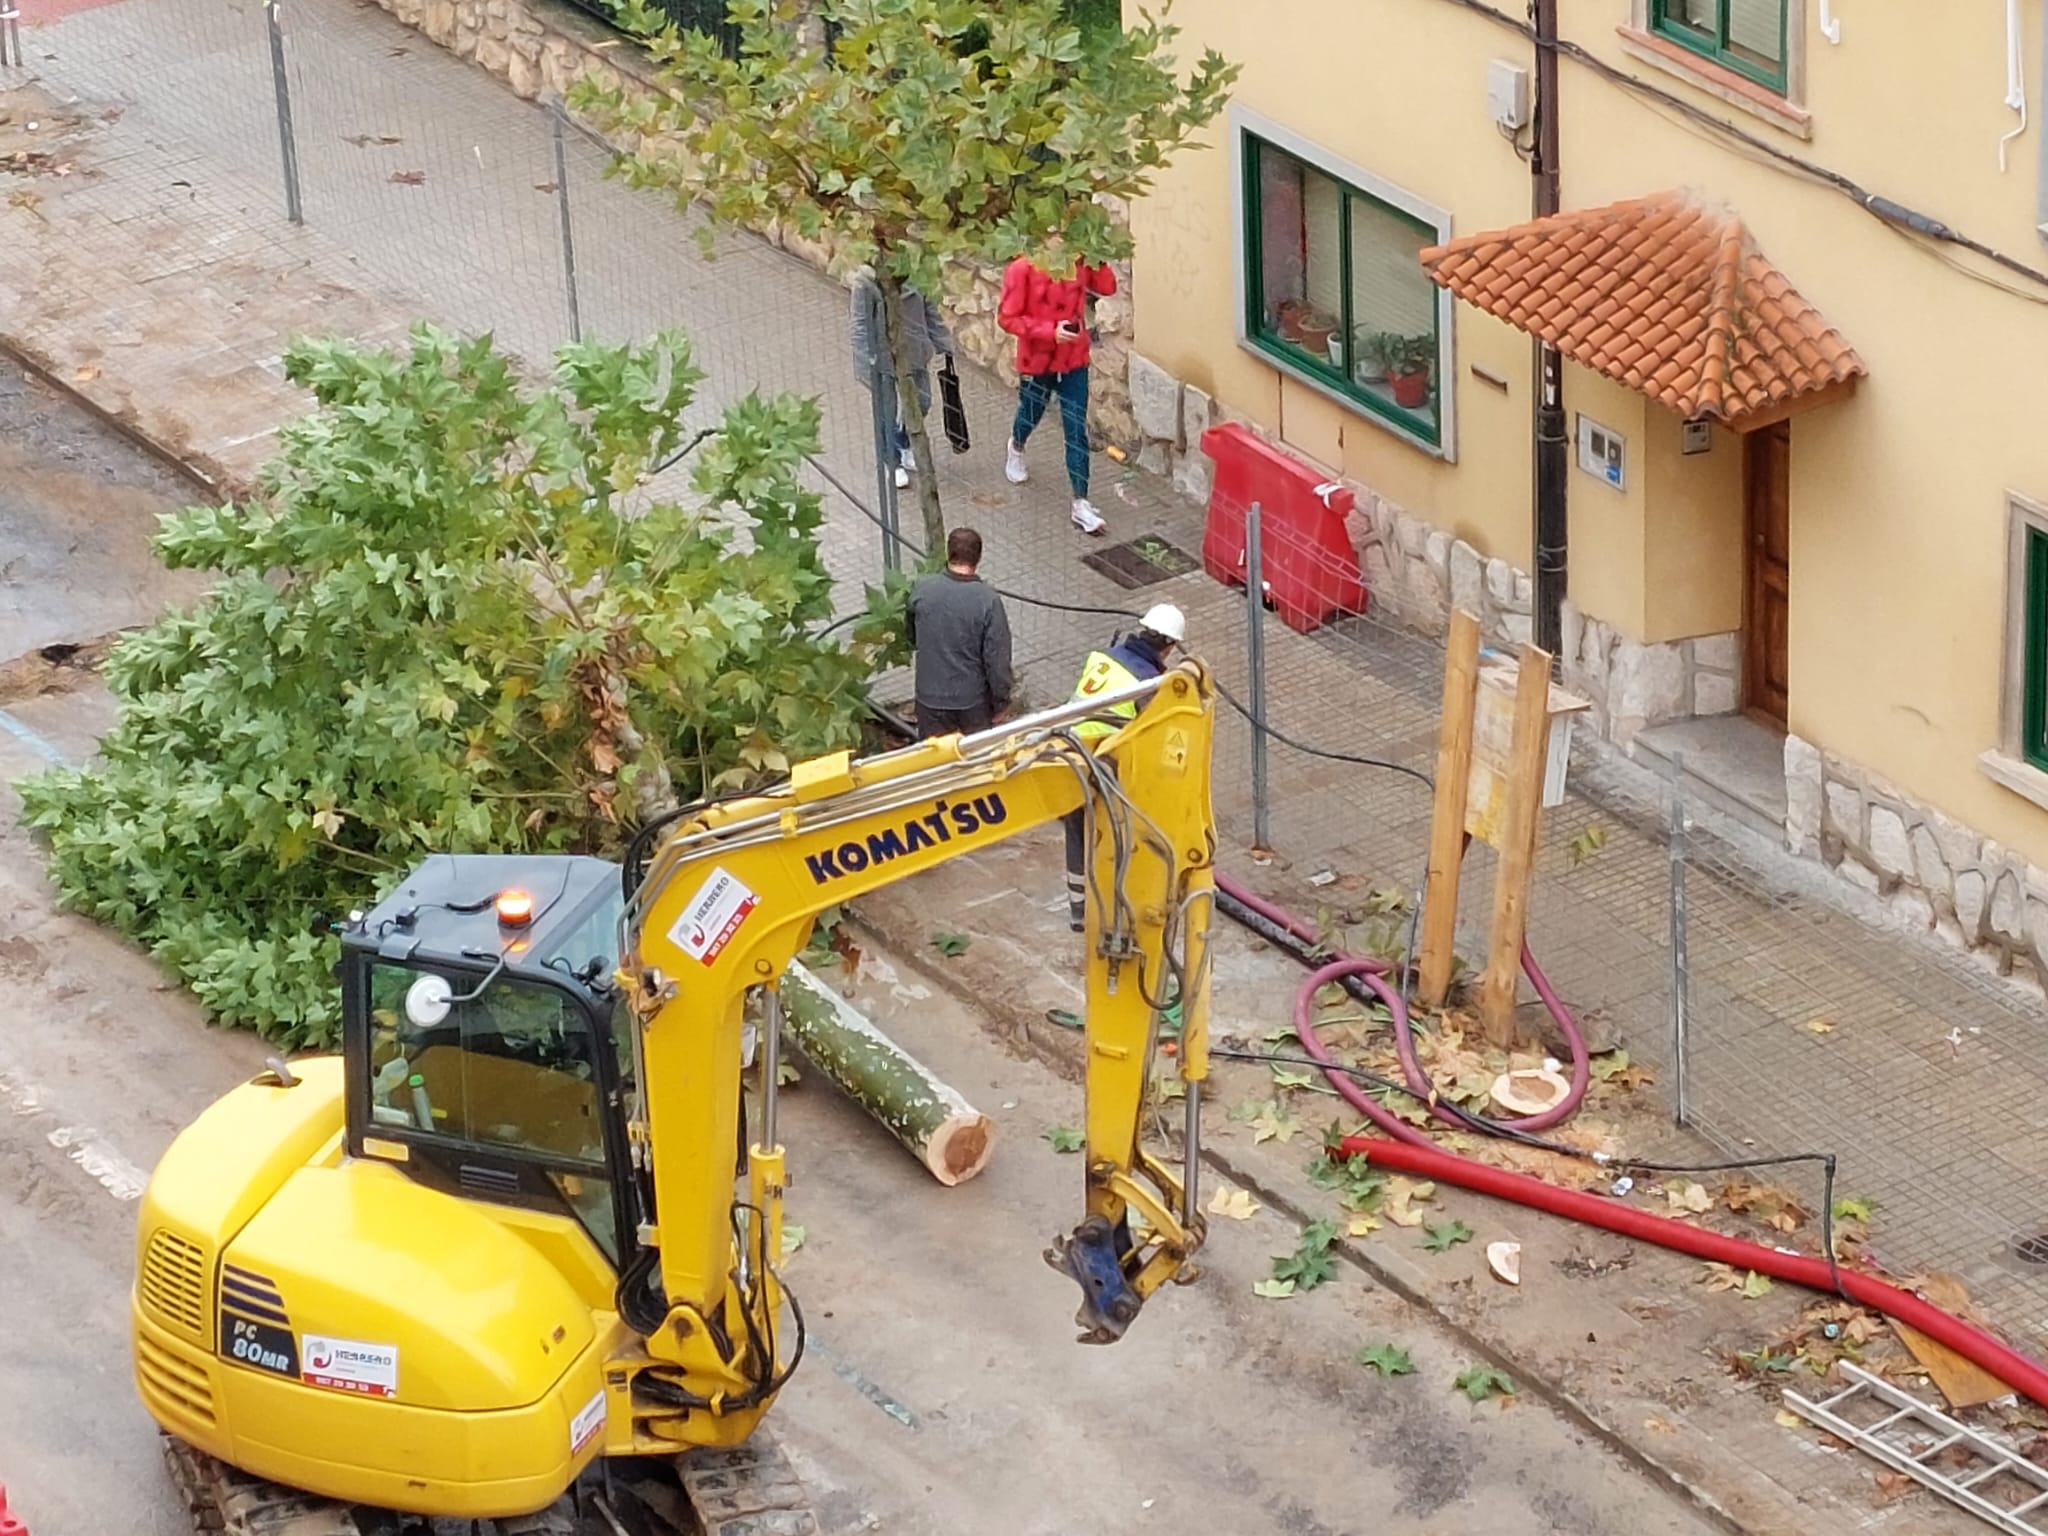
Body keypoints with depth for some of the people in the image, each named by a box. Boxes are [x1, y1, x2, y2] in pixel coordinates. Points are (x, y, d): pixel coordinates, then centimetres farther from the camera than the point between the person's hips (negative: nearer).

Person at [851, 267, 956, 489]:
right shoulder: (866, 283, -16)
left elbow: (931, 314, 7)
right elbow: (861, 324, -14)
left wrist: (944, 344, 8)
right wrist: (867, 360, -19)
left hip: (915, 353, 5)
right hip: (884, 358, -5)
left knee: (920, 404, 16)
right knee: (889, 412, 6)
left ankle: (903, 445, 44)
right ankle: (894, 464, 26)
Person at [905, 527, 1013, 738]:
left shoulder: (921, 592, -10)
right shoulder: (988, 600, -20)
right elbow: (997, 657, -16)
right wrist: (1001, 699, -3)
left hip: (931, 698, 2)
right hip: (974, 698, -2)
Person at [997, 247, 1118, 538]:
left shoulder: (1078, 263, -7)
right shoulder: (1022, 269, -20)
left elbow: (1107, 286, -3)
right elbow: (1007, 318, -19)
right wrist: (1050, 332, -28)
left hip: (1074, 361, 2)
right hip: (1036, 360, -2)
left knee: (1077, 432, -2)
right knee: (1030, 414, 26)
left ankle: (1081, 504, -2)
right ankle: (1016, 449, 62)